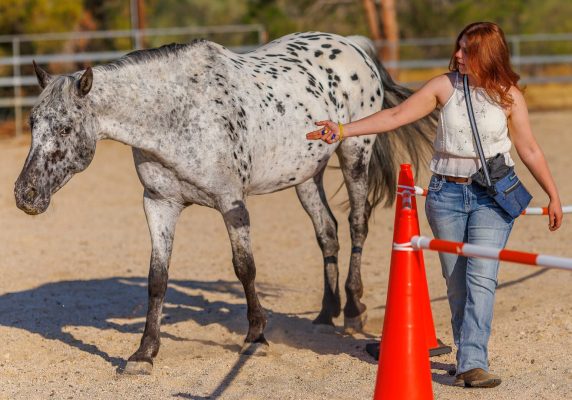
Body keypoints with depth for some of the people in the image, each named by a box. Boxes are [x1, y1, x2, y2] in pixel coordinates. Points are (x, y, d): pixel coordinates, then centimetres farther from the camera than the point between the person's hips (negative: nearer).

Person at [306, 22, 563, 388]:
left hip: (492, 196, -2)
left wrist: (554, 196, 7)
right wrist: (343, 131, -8)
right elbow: (396, 116, 0)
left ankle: (472, 364, -20)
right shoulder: (445, 87, 0)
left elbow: (529, 150, 5)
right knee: (456, 282, 5)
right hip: (447, 193, 2)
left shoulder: (508, 95, -2)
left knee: (481, 278, -15)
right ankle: (470, 359, 16)